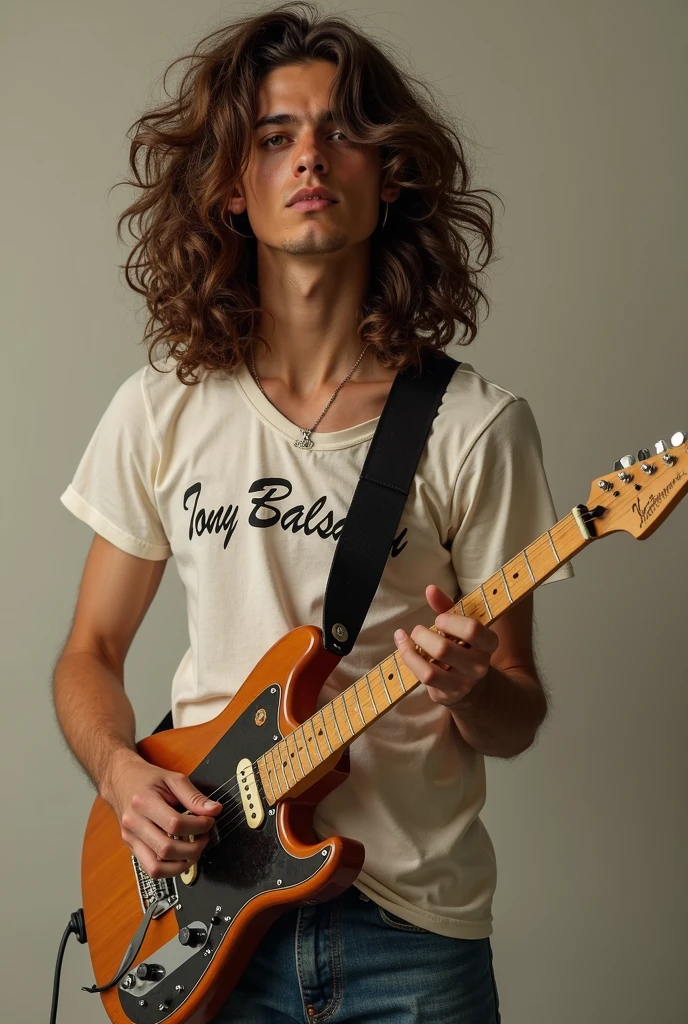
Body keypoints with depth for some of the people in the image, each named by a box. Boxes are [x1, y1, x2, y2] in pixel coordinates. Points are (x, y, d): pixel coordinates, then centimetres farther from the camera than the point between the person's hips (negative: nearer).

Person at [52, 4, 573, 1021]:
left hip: (413, 924, -1)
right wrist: (121, 771, -11)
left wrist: (470, 689, -23)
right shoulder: (161, 411, -2)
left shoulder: (477, 427, -8)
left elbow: (516, 721, -2)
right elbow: (91, 652, 7)